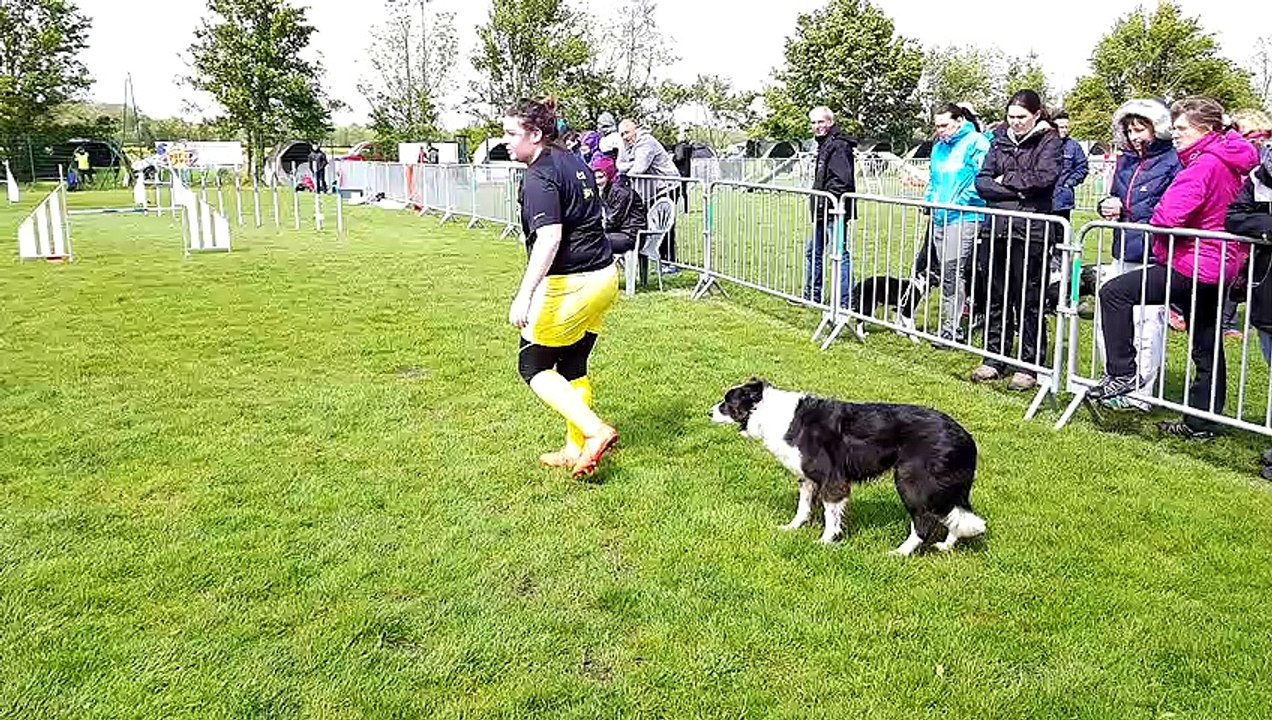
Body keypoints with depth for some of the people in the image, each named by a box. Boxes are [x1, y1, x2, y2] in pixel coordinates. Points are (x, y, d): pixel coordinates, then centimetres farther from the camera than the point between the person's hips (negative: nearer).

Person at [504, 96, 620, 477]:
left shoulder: (540, 177, -16)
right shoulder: (575, 163, 11)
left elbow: (549, 238, -27)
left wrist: (524, 295, -31)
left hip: (568, 285, -9)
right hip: (604, 277, 9)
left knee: (533, 366, 6)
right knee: (572, 367, 19)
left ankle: (595, 431, -7)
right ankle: (576, 449, 26)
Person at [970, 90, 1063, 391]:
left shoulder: (1049, 140, 1)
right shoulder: (1001, 140, 13)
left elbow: (1045, 177, -16)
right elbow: (982, 182, 3)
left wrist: (1005, 179, -5)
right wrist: (1018, 191, -9)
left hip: (1031, 233, -5)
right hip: (998, 228, 5)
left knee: (1029, 302, 1)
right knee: (997, 299, 10)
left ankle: (1030, 366, 10)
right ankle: (995, 359, 21)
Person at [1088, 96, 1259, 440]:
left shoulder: (1206, 163, -16)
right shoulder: (1230, 163, 15)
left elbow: (1170, 215, -26)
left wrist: (1157, 222, -1)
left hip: (1192, 264, -10)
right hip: (1219, 268, 10)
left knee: (1114, 292, -12)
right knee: (1207, 350, 13)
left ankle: (1122, 372, -12)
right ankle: (1201, 423, 23)